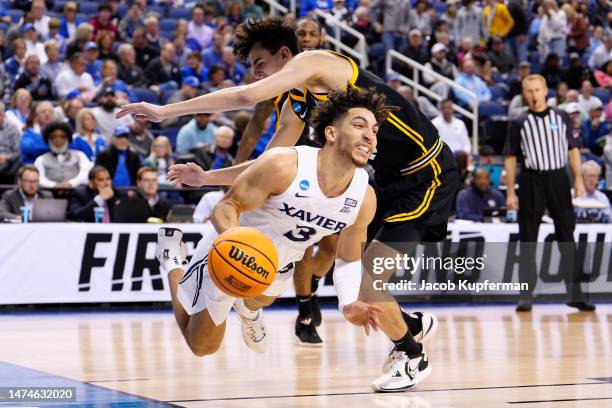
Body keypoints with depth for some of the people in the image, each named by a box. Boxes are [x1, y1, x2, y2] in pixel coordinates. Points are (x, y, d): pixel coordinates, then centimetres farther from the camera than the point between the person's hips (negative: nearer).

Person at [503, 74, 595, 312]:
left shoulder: (561, 118, 7)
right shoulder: (519, 124, 3)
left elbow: (573, 149, 9)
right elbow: (510, 158, 2)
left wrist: (579, 180, 0)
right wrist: (510, 193, -4)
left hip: (559, 180, 2)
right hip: (532, 182, -1)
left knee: (567, 237, 5)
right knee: (528, 241, 0)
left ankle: (574, 294, 11)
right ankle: (526, 295, 4)